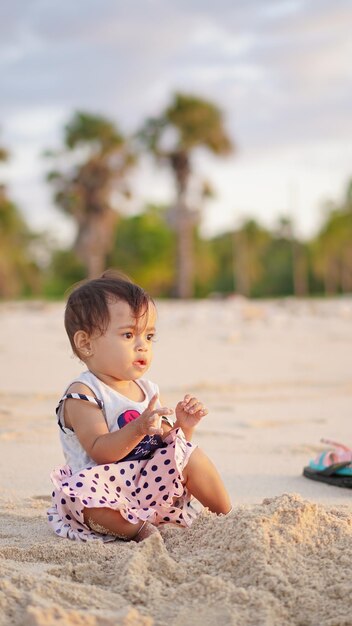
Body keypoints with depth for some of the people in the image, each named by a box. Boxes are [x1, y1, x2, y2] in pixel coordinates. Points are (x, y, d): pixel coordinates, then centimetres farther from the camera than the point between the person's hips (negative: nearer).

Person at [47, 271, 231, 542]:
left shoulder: (147, 389, 13)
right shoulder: (82, 395, -11)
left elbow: (167, 440, 18)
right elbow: (99, 452, -22)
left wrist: (182, 426, -3)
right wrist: (139, 429, -36)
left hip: (154, 485, 7)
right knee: (81, 489, -36)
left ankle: (228, 517, 4)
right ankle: (140, 530, -24)